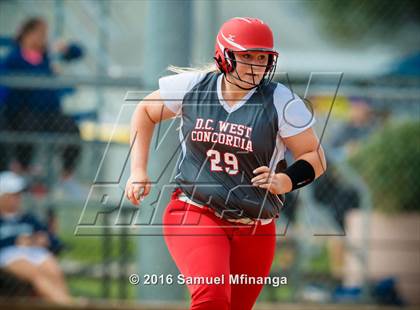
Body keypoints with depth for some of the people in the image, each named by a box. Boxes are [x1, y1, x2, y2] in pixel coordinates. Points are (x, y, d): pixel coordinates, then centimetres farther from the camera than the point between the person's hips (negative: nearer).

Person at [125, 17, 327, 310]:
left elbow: (315, 158, 0)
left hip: (255, 230, 2)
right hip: (195, 213, -2)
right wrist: (138, 170, 10)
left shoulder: (280, 102, -5)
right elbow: (145, 112, 18)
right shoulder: (192, 87, -1)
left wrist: (285, 181, -20)